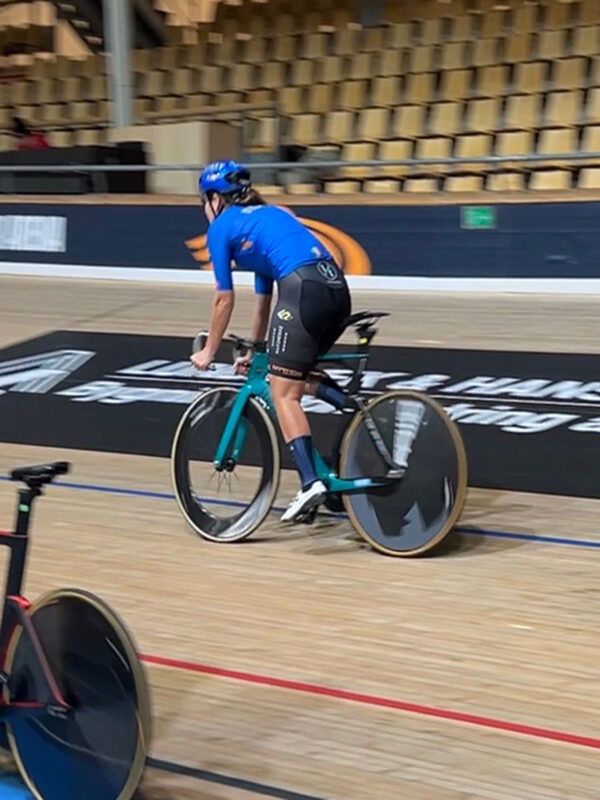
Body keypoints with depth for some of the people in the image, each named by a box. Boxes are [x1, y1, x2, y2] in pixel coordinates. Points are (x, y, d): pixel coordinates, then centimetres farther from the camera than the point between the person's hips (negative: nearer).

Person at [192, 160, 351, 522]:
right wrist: (254, 351, 41)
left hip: (304, 292, -8)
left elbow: (225, 299, 12)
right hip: (337, 288, 8)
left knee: (283, 394, -1)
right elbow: (264, 297, 35)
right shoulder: (267, 215, 32)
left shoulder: (222, 226, 10)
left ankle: (310, 482, -14)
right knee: (297, 377, 25)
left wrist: (209, 351, 24)